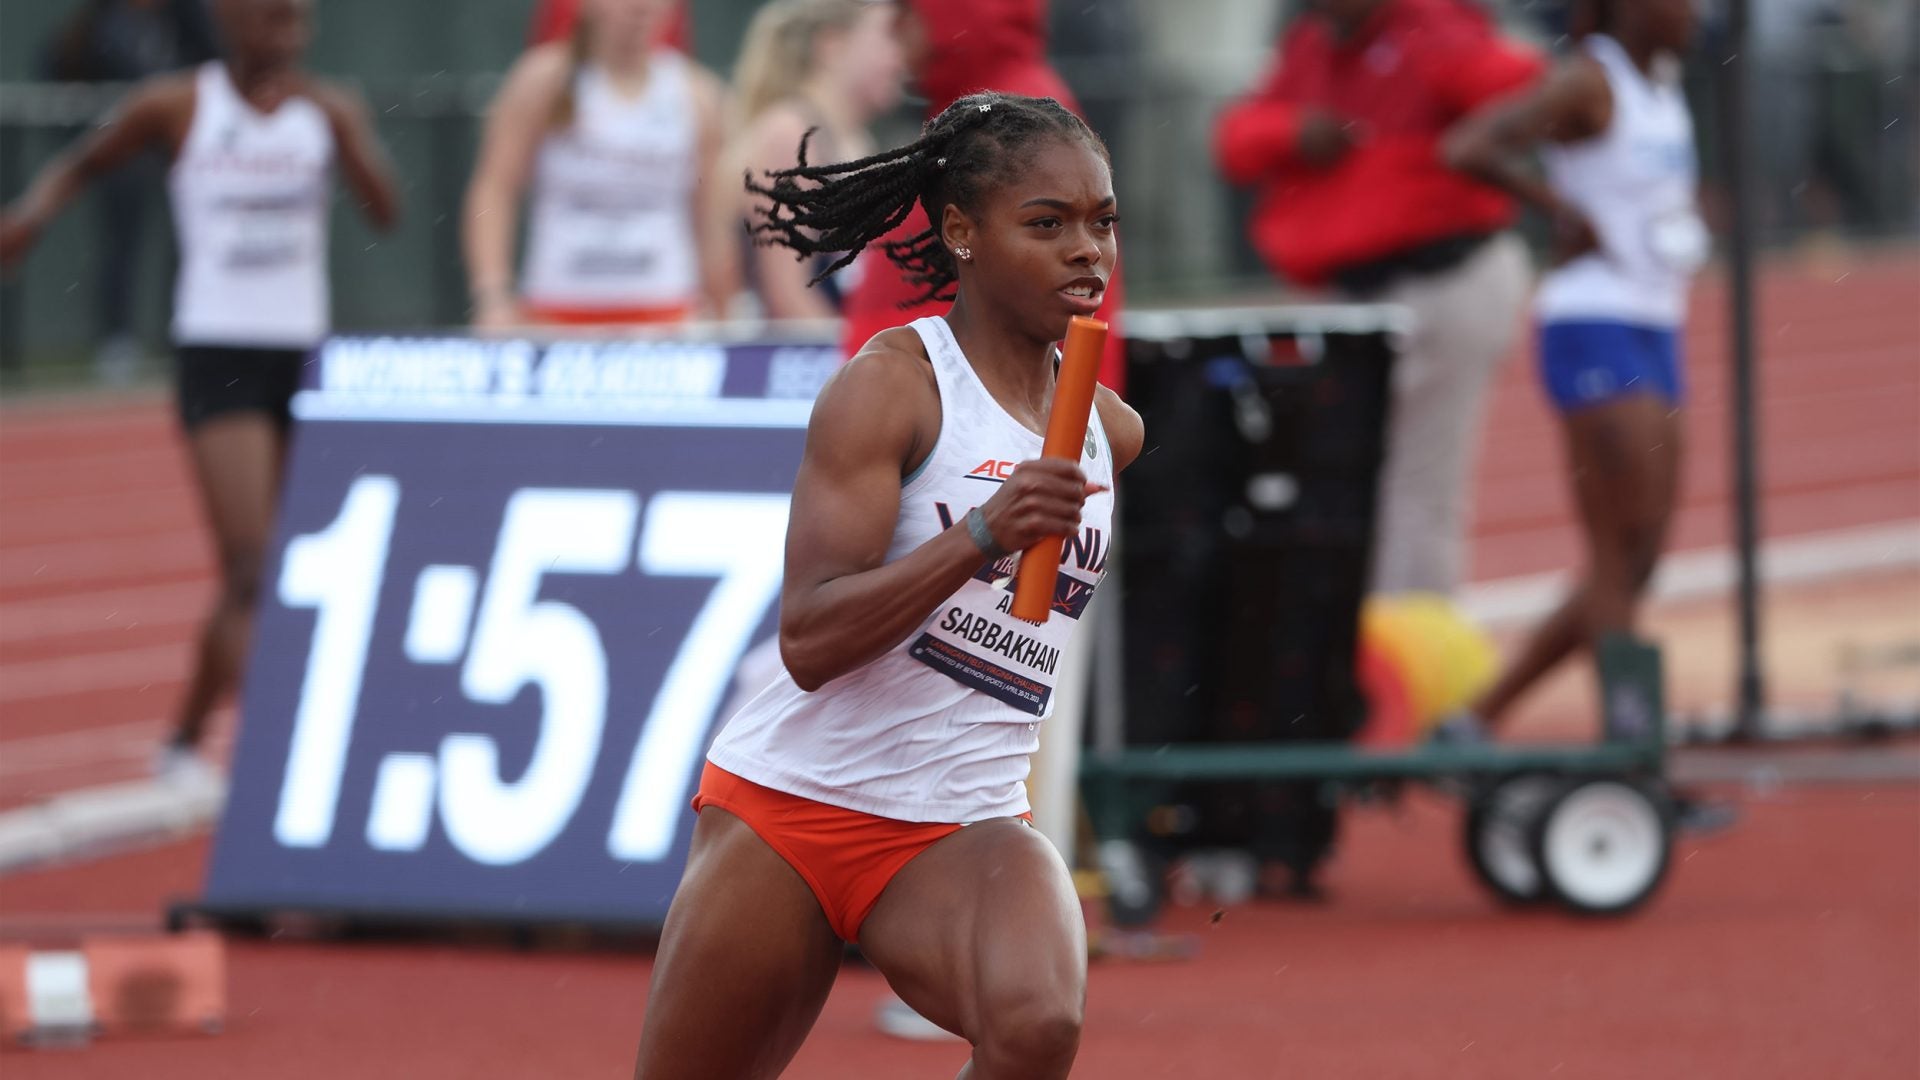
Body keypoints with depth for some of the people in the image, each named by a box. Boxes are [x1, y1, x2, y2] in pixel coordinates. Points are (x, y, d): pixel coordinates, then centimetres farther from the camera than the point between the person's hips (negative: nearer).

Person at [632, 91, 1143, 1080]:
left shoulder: (1113, 433, 8)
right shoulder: (892, 381, -10)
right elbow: (808, 638, -21)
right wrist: (983, 534, -29)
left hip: (961, 831, 3)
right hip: (789, 802, -3)